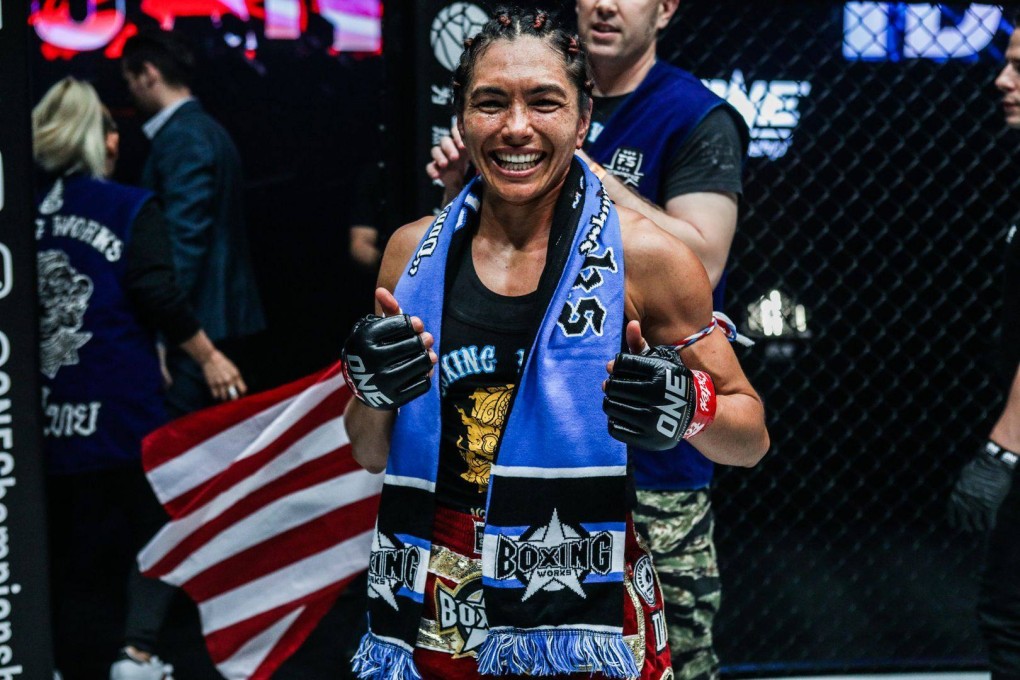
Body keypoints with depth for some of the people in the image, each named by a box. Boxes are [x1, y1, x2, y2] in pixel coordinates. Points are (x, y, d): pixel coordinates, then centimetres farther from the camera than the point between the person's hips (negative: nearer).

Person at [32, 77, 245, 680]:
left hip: (45, 409, 4)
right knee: (153, 523, 12)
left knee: (64, 544, 14)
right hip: (117, 403, -4)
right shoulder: (131, 209, -5)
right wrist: (208, 356, -1)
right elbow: (157, 296, -11)